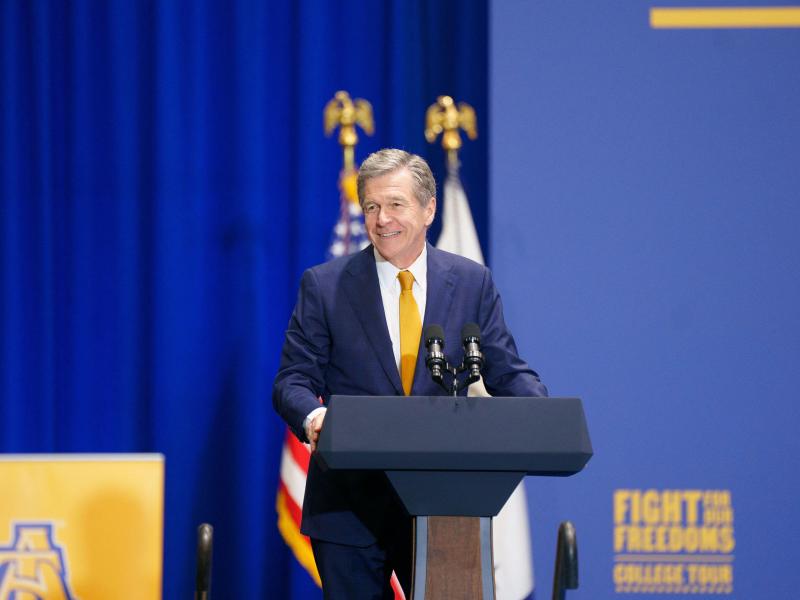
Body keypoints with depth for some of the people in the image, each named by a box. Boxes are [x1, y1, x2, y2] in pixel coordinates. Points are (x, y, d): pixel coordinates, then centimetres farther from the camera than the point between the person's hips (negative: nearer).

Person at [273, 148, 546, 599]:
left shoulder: (472, 283, 5)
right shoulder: (325, 286, 1)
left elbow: (506, 372, 5)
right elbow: (294, 379, 0)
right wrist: (311, 415, -24)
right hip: (350, 505, -1)